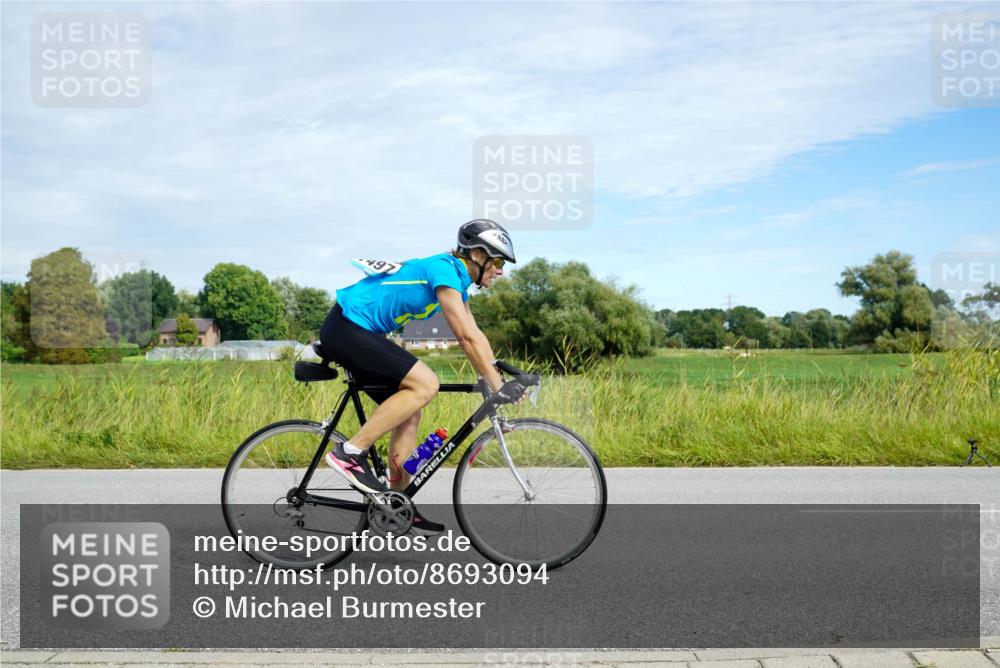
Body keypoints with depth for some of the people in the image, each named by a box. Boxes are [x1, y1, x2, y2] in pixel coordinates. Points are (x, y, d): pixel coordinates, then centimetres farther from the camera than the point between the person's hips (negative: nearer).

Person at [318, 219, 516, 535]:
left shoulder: (456, 277, 13)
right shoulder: (444, 269, -17)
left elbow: (474, 335, 16)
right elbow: (467, 337, -22)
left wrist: (501, 378, 9)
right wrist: (497, 386, -19)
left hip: (359, 333, 10)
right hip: (346, 328, -10)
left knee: (409, 415, 7)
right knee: (425, 384, -21)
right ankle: (351, 452, -14)